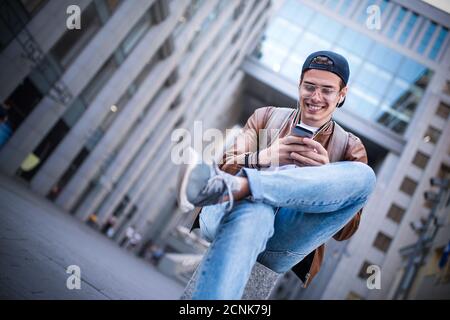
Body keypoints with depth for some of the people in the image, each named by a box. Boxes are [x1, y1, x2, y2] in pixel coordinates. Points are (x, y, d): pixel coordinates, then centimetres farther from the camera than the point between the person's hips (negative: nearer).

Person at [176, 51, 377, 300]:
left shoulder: (350, 148, 16)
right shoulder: (266, 116, 19)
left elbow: (345, 230, 6)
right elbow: (224, 169, 9)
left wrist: (326, 174, -12)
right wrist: (264, 157, -12)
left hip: (282, 246, 1)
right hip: (228, 215, 0)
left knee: (364, 176, -24)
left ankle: (233, 187, -35)